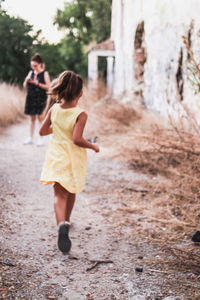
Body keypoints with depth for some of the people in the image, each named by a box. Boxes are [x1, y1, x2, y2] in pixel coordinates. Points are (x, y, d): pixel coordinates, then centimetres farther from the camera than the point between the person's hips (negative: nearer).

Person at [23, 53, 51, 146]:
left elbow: (48, 86, -11)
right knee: (32, 118, 10)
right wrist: (26, 80, -8)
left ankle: (40, 138, 1)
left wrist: (37, 83, -17)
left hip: (40, 98, -5)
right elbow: (24, 86, 13)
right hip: (31, 97, 5)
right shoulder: (31, 72, 12)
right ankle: (30, 138, 16)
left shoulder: (44, 73, -3)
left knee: (39, 117, -7)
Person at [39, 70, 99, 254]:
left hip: (57, 155, 2)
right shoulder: (81, 115, -18)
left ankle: (62, 224, -28)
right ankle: (66, 220, 39)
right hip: (74, 157, -2)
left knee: (60, 193, -4)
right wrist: (93, 147, -10)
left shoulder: (54, 110, -4)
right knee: (71, 192, 21)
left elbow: (43, 131, 5)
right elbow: (77, 139, -26)